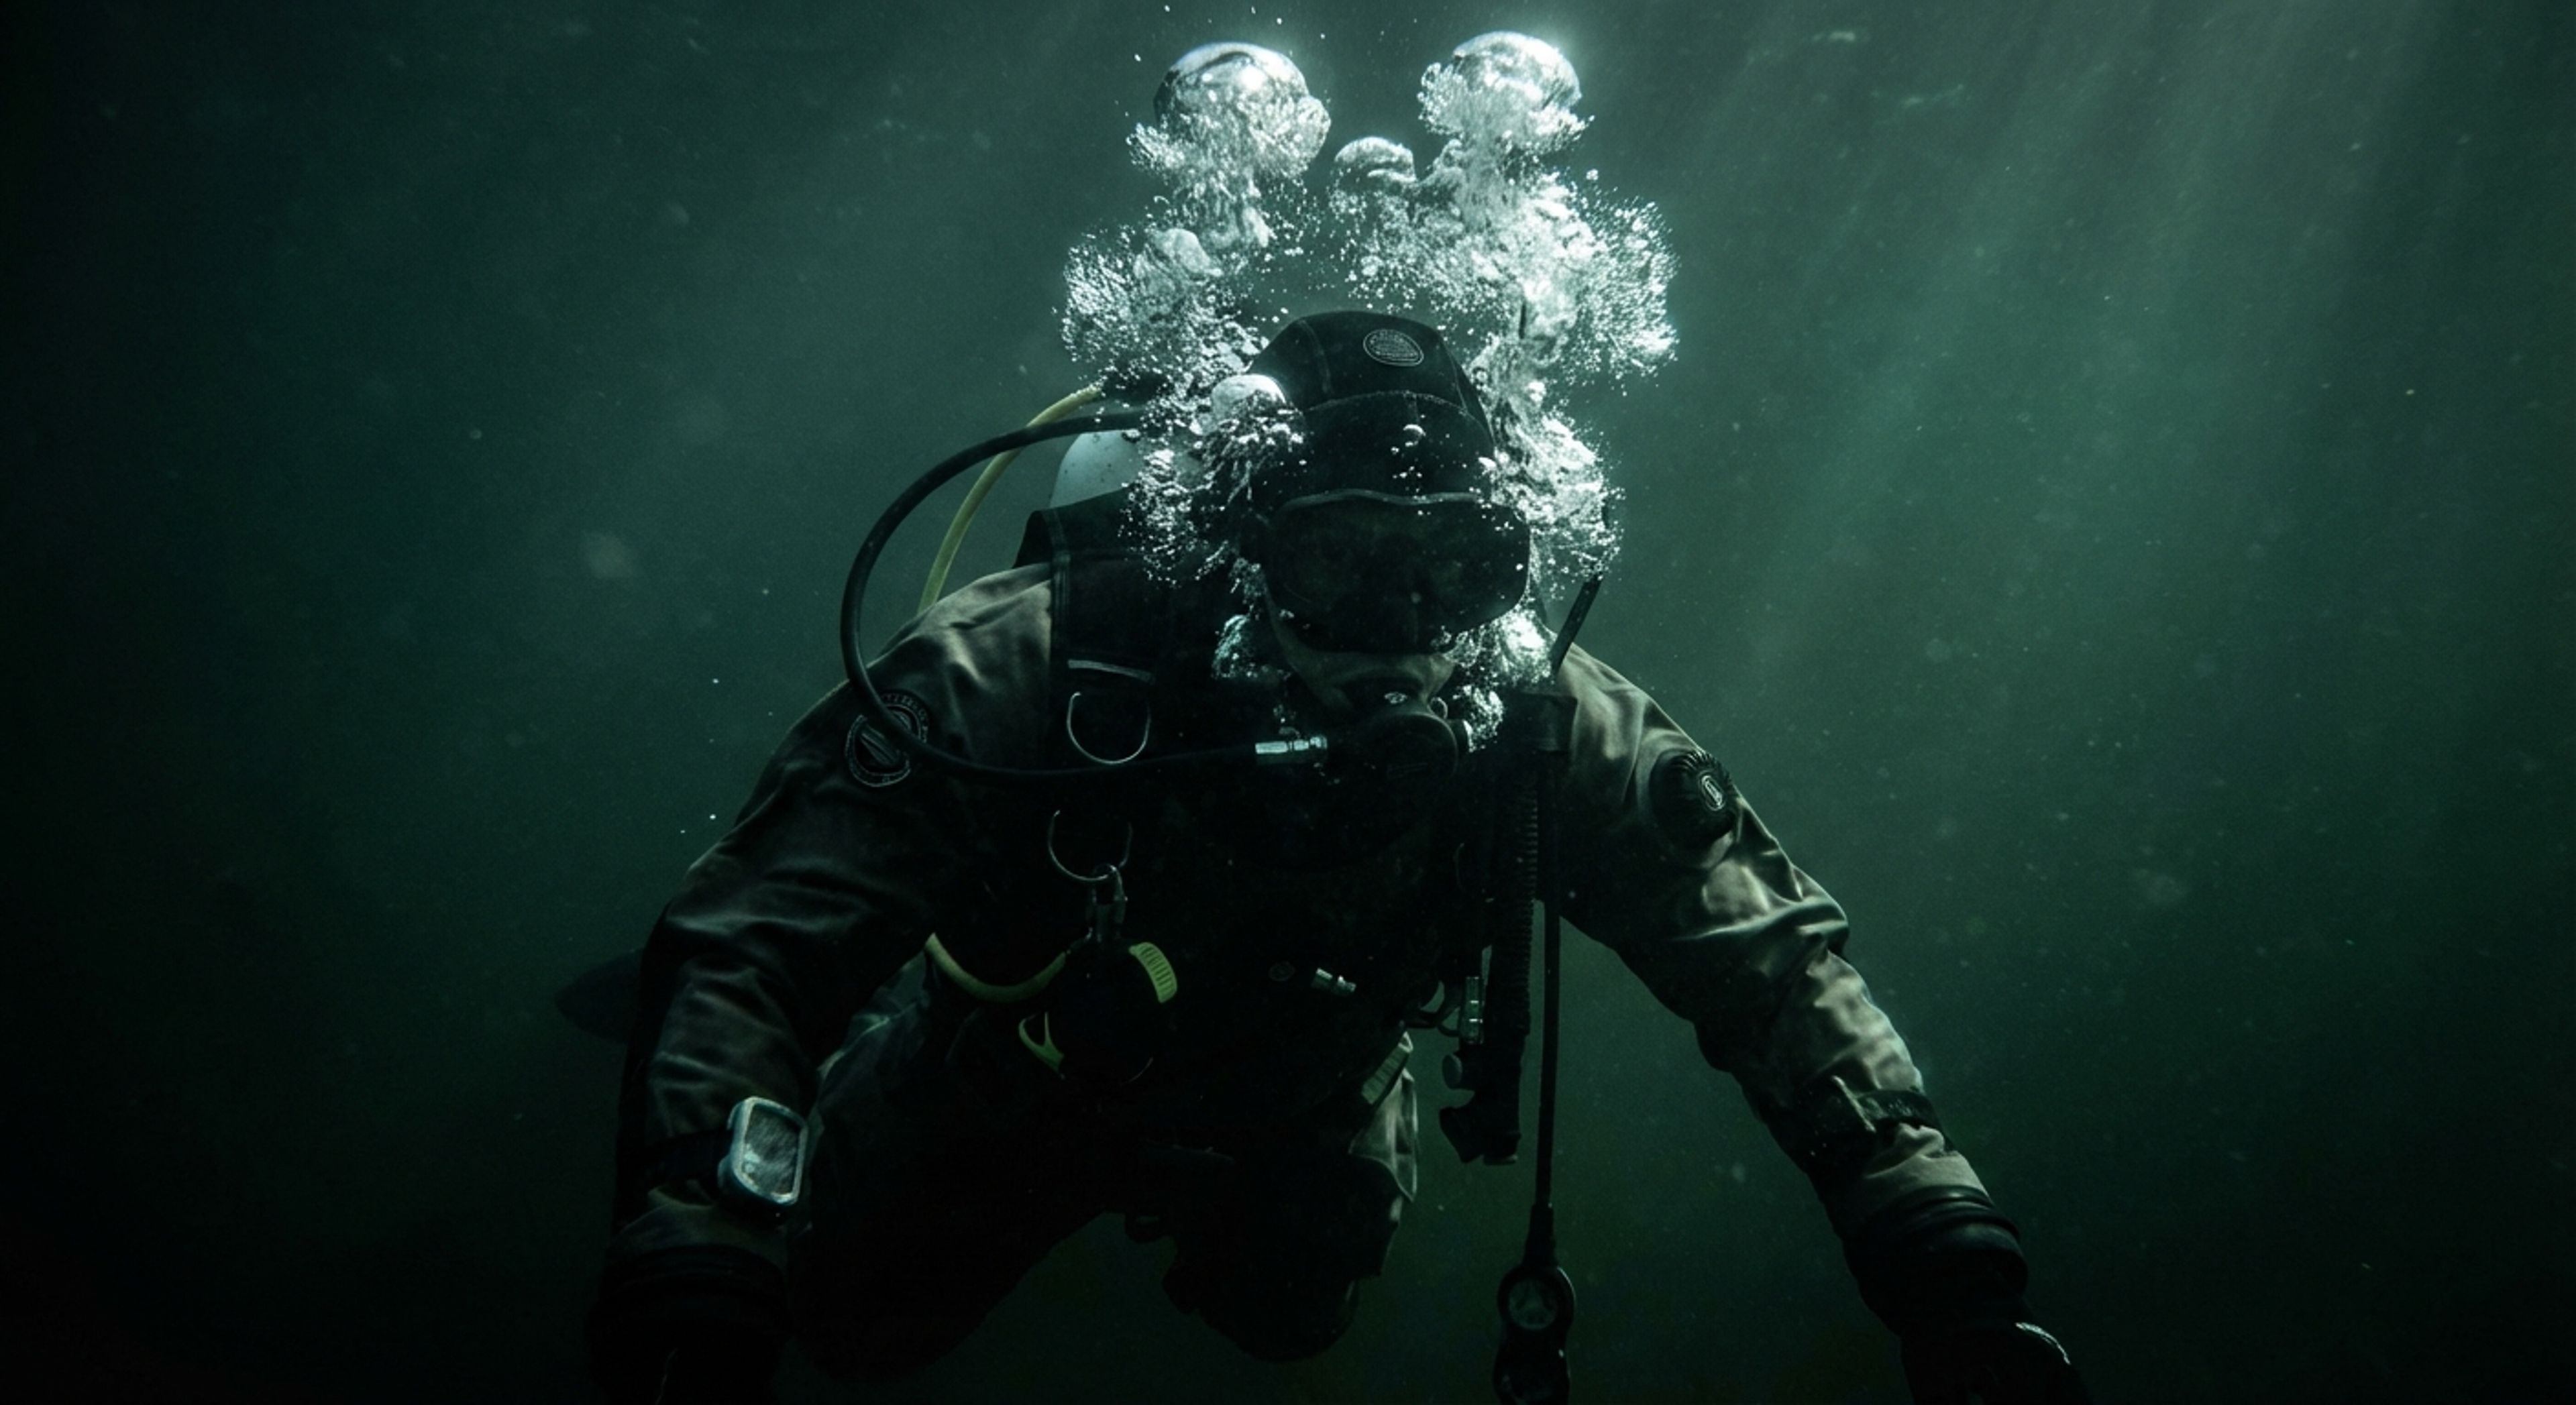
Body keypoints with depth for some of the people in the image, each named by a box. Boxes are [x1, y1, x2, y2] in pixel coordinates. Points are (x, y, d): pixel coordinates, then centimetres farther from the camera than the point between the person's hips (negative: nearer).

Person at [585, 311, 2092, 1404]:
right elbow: (746, 945, -44)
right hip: (1007, 1081, -2)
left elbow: (1771, 956, -28)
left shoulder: (1544, 732, -34)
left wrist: (1942, 1257, -40)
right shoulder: (1034, 665, -42)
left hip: (1286, 1127, 2)